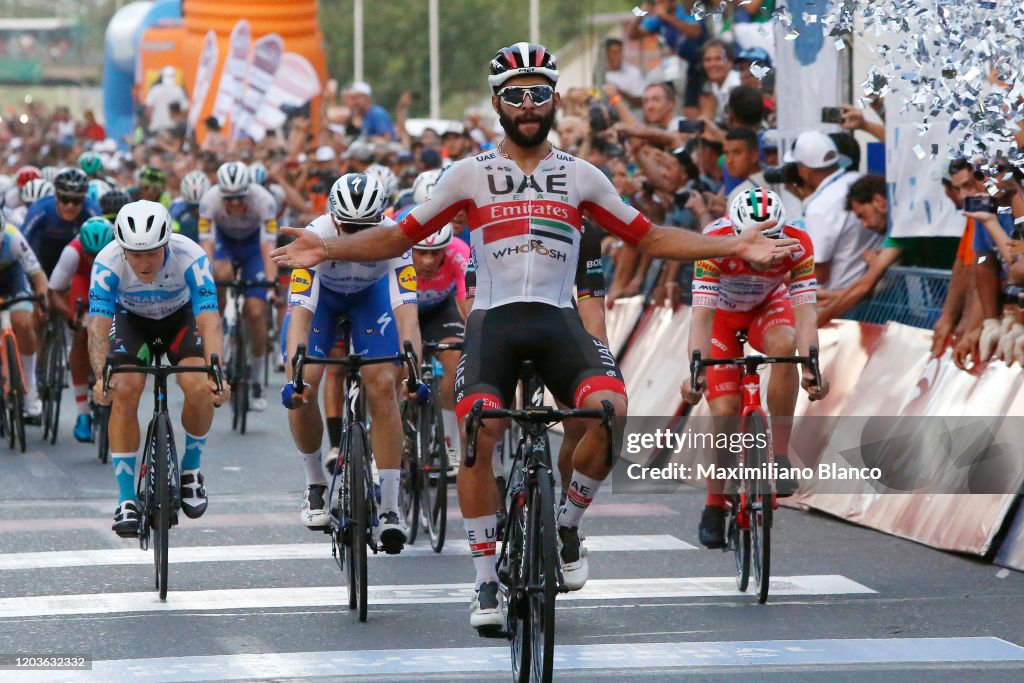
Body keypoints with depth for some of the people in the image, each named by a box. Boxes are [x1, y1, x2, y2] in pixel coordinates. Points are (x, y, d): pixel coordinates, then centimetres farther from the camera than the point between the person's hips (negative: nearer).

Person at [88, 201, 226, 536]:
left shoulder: (190, 257, -35)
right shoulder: (108, 263, -32)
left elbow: (210, 320, -40)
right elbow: (98, 325, -36)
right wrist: (101, 377, -53)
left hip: (181, 317, 0)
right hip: (131, 319, 0)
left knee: (200, 388, -25)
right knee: (124, 391, -23)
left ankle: (191, 468, 3)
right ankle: (126, 500, -14)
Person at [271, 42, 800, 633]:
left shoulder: (581, 176, 13)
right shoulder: (471, 175, 10)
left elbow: (650, 238, 17)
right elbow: (400, 237, 11)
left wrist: (734, 248, 7)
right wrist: (327, 247, -4)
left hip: (559, 320, 1)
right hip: (494, 319, -1)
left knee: (609, 407, -29)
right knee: (479, 430, -26)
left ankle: (568, 525, -2)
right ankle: (487, 579, -12)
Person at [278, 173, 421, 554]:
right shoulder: (315, 238, -38)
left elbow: (406, 314, -41)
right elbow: (300, 315, -43)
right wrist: (293, 377, -55)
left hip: (372, 293, 0)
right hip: (321, 293, 0)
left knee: (383, 387, -17)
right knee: (303, 388, -17)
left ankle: (389, 509, -14)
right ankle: (316, 485, 9)